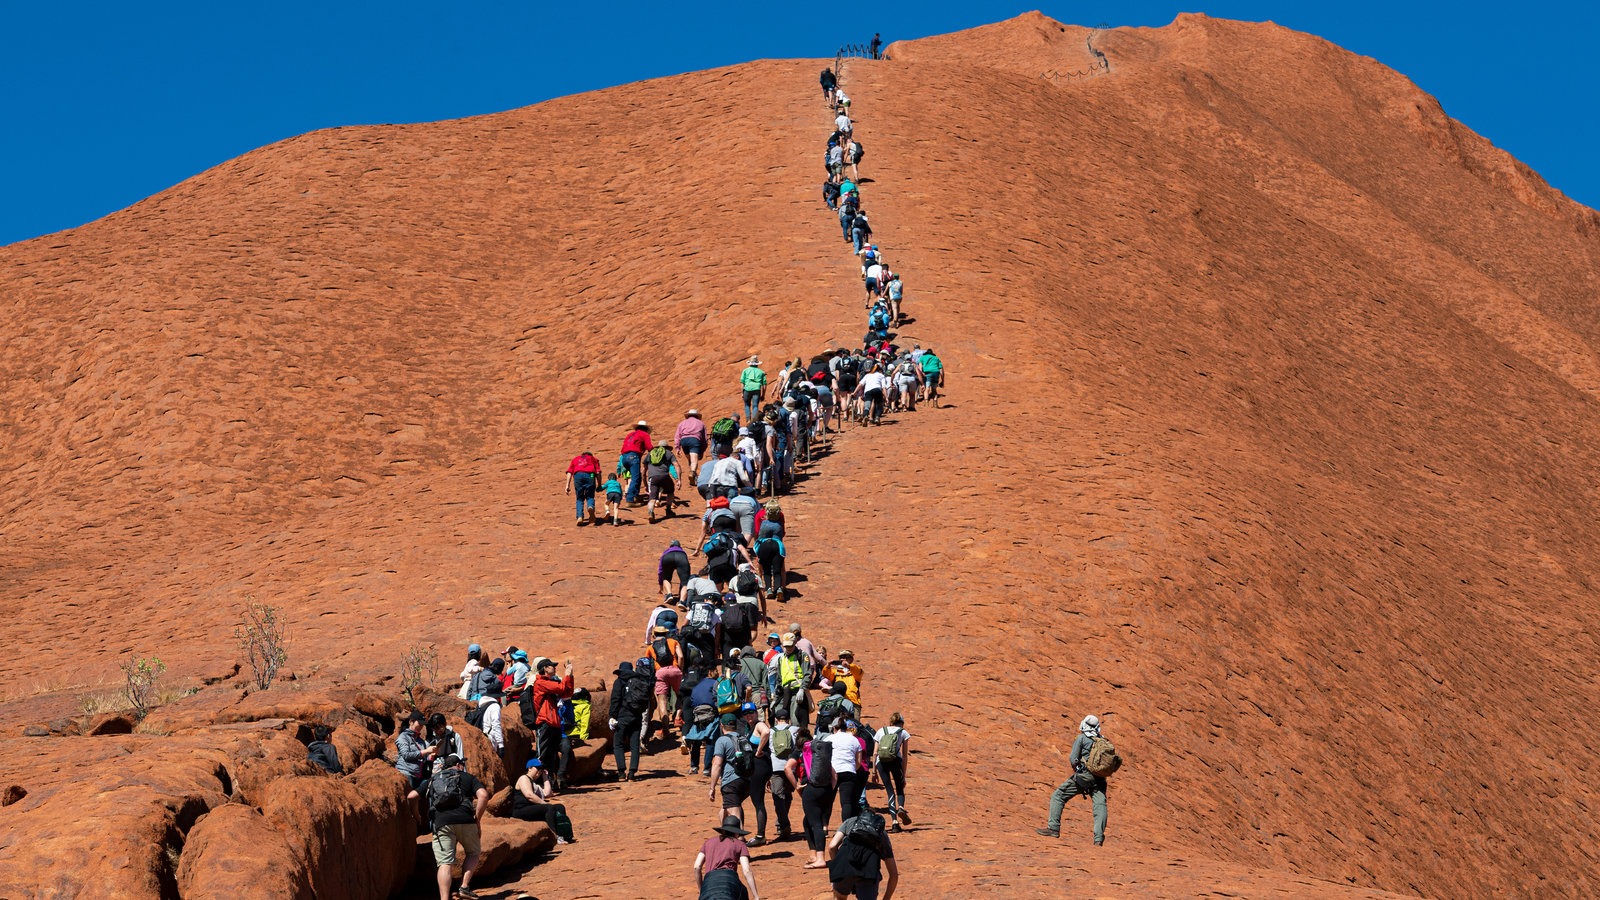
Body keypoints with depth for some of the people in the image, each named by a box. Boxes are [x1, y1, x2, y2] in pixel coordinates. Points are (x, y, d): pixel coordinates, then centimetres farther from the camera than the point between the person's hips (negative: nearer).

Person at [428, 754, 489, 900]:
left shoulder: (433, 780, 26)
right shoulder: (467, 777, 17)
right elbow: (483, 795, 0)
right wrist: (477, 818, 6)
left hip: (441, 822, 1)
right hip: (465, 820, -1)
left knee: (445, 863, -2)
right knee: (473, 853, 21)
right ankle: (464, 887, 6)